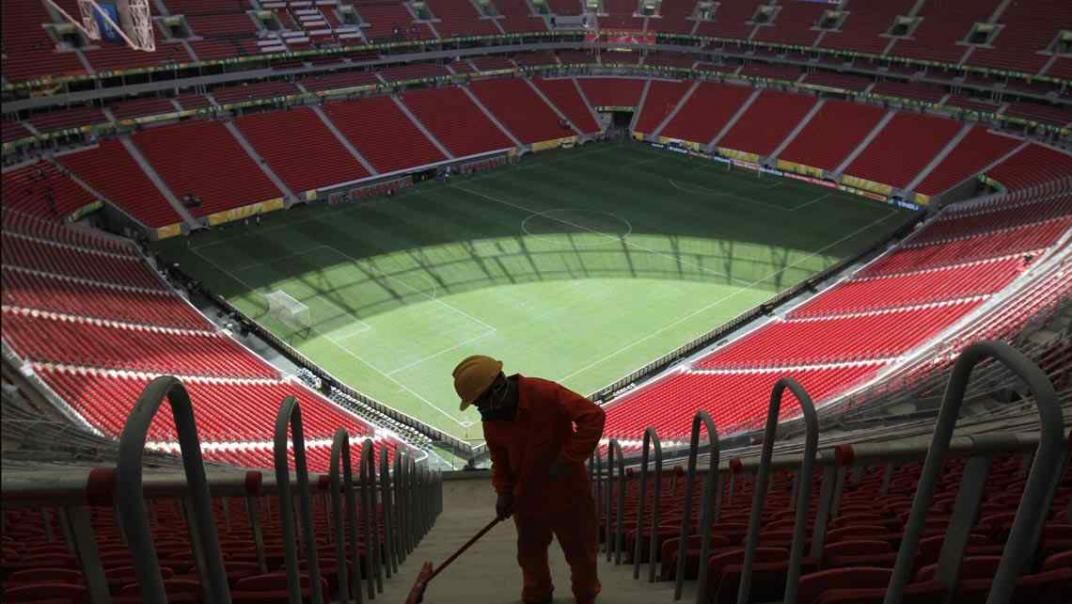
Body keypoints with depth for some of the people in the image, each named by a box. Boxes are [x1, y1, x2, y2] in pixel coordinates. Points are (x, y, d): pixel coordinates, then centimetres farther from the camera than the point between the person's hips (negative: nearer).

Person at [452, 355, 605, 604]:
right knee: (530, 549, 18)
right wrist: (503, 491, -3)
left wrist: (569, 458, -30)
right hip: (526, 493, 5)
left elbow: (594, 415, -31)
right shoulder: (491, 418, -6)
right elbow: (499, 457, 9)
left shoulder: (545, 394, -28)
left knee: (579, 547, 13)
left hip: (567, 487, -5)